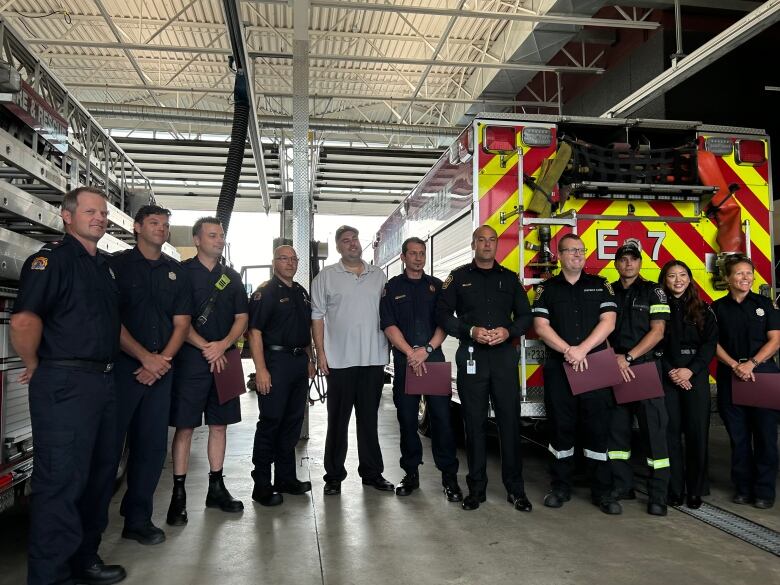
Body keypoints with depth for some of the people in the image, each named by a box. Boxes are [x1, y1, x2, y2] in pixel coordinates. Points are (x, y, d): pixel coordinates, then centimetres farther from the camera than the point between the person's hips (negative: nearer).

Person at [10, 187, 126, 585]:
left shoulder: (104, 266, 17)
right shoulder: (52, 258, -10)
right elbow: (24, 321, -23)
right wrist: (35, 367, -11)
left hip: (103, 381, 9)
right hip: (65, 384, -9)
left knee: (100, 473, 16)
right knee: (62, 480, -2)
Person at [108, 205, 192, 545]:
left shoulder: (176, 271, 13)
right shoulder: (118, 265, 1)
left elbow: (181, 323, 8)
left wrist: (162, 360, -6)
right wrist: (146, 357, -12)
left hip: (161, 368, 4)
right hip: (122, 365, -4)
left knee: (153, 446, 7)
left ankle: (138, 520, 19)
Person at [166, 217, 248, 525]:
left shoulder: (231, 277, 14)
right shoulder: (182, 272, 0)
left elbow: (241, 318, 10)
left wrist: (223, 345, -7)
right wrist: (205, 347, -14)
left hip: (224, 359, 5)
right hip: (190, 359, -4)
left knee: (219, 425, 9)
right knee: (184, 427, -1)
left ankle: (216, 488, 20)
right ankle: (178, 494, 8)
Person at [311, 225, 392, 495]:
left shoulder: (379, 276, 11)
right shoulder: (326, 276, 2)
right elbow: (317, 317, 1)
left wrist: (392, 348, 6)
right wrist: (320, 353, -6)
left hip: (374, 359, 3)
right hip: (340, 360, -3)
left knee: (369, 418, 12)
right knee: (338, 420, 5)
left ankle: (372, 472, 24)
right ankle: (334, 476, 17)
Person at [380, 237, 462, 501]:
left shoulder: (436, 286, 12)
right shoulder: (392, 287, 8)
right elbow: (389, 325, -1)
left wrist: (427, 349, -11)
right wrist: (411, 353, -12)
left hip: (434, 358, 0)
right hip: (404, 360, 0)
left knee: (442, 416, -4)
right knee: (407, 418, 5)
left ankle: (449, 475, 4)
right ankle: (411, 473, 17)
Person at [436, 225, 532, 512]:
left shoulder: (510, 278, 13)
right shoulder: (458, 277, 7)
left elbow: (525, 315, 11)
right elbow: (443, 313, 1)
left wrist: (508, 331, -9)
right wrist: (470, 331, -13)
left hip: (505, 356, 1)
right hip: (471, 357, -1)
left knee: (510, 421, 1)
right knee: (474, 423, 4)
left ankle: (515, 488, 12)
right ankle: (476, 488, 15)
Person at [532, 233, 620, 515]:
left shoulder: (600, 286, 9)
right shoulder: (547, 288, 7)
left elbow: (608, 321, -2)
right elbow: (541, 325, -2)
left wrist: (582, 349, -14)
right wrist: (567, 350, -15)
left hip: (595, 367, 0)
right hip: (558, 368, 0)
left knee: (598, 427, 2)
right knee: (561, 427, 6)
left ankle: (602, 491, 13)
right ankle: (561, 487, 18)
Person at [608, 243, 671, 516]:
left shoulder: (653, 291, 2)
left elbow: (657, 331, -6)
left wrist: (628, 357, -13)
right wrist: (614, 358, -8)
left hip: (646, 367, -3)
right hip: (614, 370, 3)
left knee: (654, 429, -3)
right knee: (616, 427, 7)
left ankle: (658, 494, 5)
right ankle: (622, 486, 20)